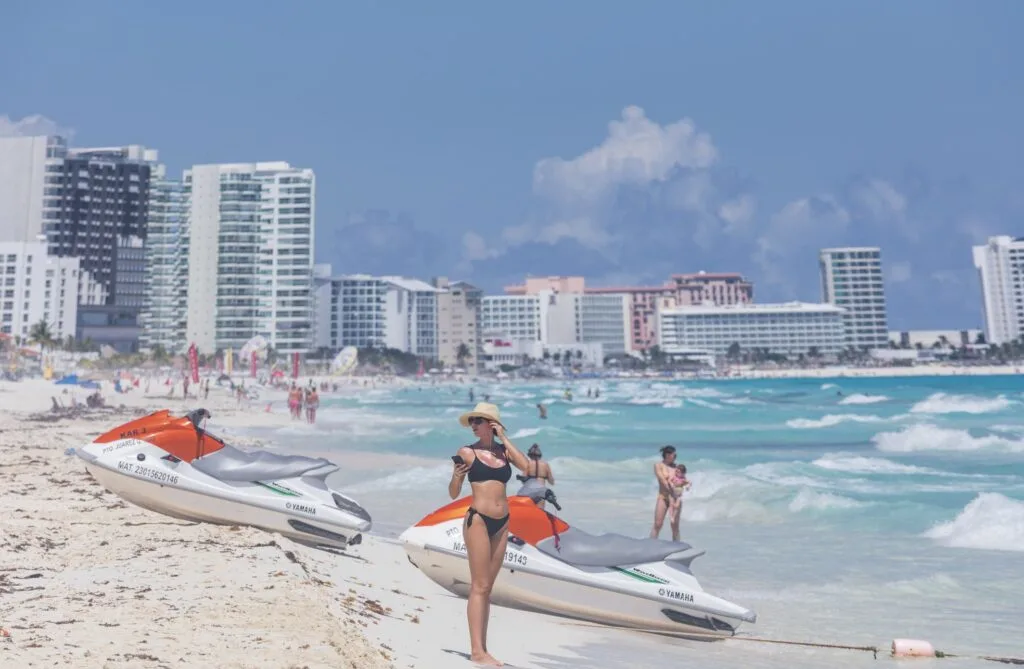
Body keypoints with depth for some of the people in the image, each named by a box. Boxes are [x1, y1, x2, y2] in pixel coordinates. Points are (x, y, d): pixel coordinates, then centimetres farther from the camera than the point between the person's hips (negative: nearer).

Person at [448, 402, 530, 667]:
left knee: (487, 587, 10)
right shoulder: (467, 452, -3)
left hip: (502, 523, 5)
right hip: (478, 520, -5)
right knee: (479, 586, -5)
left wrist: (504, 438, -7)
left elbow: (526, 466, -11)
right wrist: (456, 475, -22)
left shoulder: (504, 450, 7)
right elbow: (454, 493, -1)